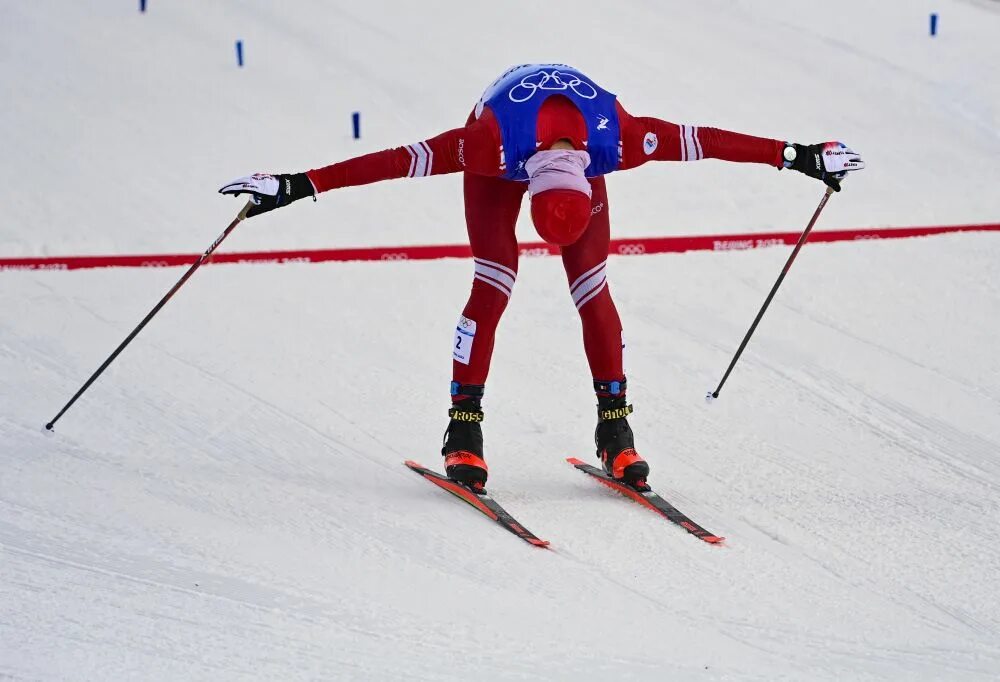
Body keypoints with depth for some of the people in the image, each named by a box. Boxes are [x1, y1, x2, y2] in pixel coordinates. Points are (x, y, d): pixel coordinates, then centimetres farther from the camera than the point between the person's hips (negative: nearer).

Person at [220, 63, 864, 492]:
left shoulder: (616, 140, -41)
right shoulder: (491, 142, -44)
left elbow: (701, 141, -30)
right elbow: (402, 159, -41)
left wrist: (797, 157, -22)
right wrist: (296, 187, -43)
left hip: (580, 152, 2)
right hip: (504, 163, -1)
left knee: (593, 292, -9)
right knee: (492, 287, -16)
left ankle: (615, 430, -1)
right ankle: (464, 431, -11)